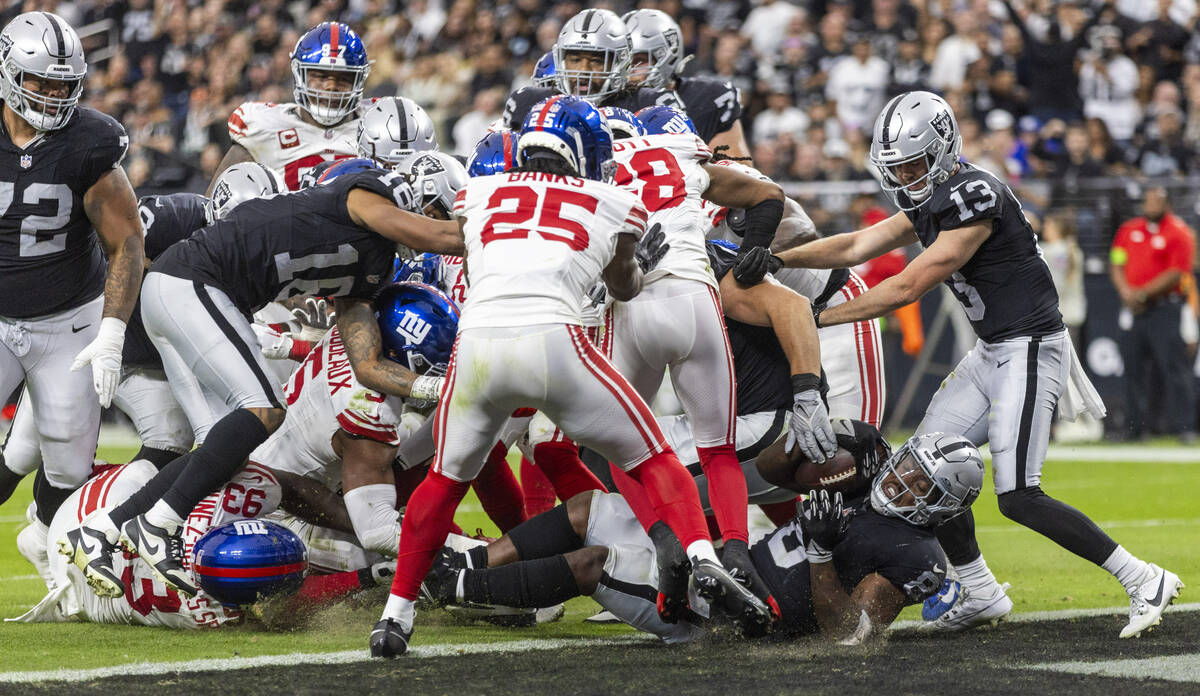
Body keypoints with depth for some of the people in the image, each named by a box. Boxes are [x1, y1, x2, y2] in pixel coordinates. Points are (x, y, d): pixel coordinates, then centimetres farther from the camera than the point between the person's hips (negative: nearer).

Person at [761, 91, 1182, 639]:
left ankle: (1144, 582, -7)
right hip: (990, 353, 10)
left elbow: (908, 288, -20)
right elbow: (856, 247, 10)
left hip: (1030, 350, -10)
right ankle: (979, 593, 18)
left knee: (1018, 496, -14)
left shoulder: (975, 198, -21)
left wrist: (818, 319, -15)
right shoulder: (930, 200, 10)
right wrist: (775, 260, -3)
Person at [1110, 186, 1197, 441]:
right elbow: (1116, 264, 14)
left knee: (1172, 367, -10)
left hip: (1164, 308, -5)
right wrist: (1126, 291, -5)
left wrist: (1143, 294, -14)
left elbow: (1176, 275, -9)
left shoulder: (1180, 233, -2)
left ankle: (1184, 427, -11)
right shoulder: (1128, 229, 14)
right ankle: (1134, 427, 12)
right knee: (1132, 368, 5)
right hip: (1132, 308, 5)